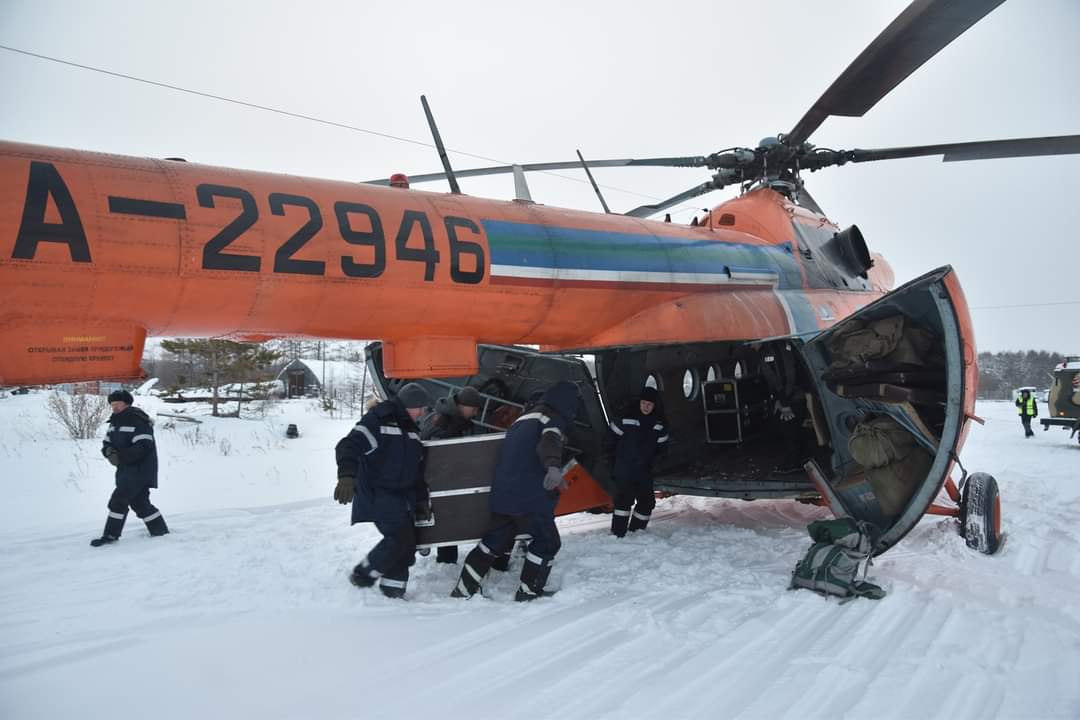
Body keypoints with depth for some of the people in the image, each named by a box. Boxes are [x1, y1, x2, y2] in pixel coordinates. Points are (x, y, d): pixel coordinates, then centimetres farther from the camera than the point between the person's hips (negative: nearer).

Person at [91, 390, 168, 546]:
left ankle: (111, 535, 0)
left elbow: (142, 447, -24)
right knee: (140, 503, 13)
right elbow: (107, 443, 14)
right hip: (126, 469, 9)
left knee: (118, 500, -11)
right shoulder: (115, 421, 12)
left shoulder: (138, 420, -17)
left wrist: (120, 457, -24)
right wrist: (109, 452, -9)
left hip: (140, 470, -9)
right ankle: (161, 531, 24)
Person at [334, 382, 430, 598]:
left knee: (407, 543, 5)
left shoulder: (411, 429, 14)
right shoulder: (378, 420, -12)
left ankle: (393, 589, 17)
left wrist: (421, 499, 21)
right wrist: (347, 476, -38)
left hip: (403, 495, 8)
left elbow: (418, 468, 21)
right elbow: (349, 446, -22)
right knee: (399, 537, -16)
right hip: (377, 493, -8)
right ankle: (362, 575, 3)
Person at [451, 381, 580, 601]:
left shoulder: (524, 418, 21)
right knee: (547, 541, 8)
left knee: (494, 540, 17)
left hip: (503, 494, 8)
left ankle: (464, 588, 18)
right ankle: (528, 592, 12)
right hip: (531, 497, -8)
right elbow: (548, 443, -29)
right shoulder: (554, 420, -6)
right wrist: (553, 467, -48)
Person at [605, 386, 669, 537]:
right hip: (624, 468, -5)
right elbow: (611, 436, 0)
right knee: (624, 499, -14)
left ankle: (636, 531, 21)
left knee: (647, 501, 6)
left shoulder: (659, 424, 3)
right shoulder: (626, 419, -10)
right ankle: (618, 533, -9)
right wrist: (614, 458, 3)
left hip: (644, 470, 5)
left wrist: (651, 459, 8)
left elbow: (662, 447, 17)